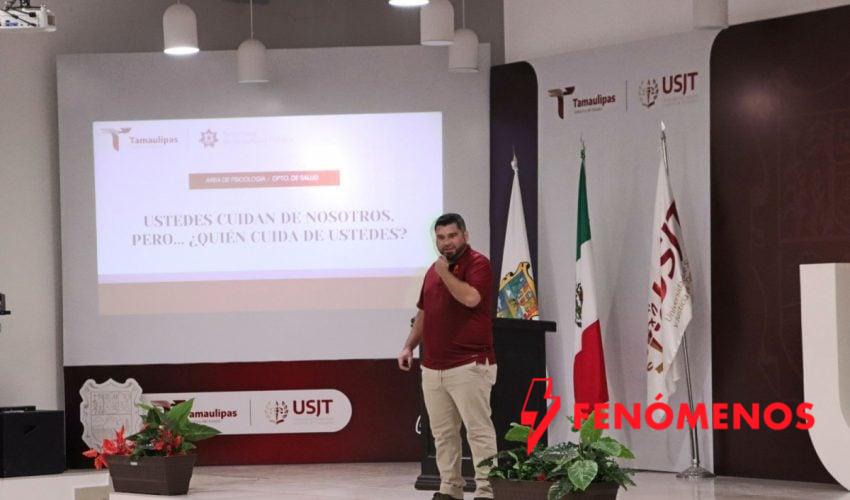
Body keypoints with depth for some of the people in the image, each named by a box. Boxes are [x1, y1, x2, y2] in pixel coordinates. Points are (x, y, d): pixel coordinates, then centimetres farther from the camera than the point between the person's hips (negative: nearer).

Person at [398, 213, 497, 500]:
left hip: (469, 365, -8)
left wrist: (445, 272, -12)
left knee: (478, 429, -8)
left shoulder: (477, 263, -5)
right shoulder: (434, 269, 18)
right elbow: (423, 313, 24)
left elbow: (471, 298, -23)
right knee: (443, 433, 9)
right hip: (433, 366, 8)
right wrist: (409, 346, 15)